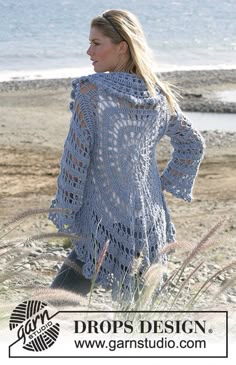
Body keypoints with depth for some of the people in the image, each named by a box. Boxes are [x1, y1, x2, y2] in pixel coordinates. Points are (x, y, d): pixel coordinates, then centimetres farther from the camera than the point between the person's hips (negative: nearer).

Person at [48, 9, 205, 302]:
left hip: (106, 226, -6)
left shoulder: (90, 91, -14)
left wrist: (64, 217, -2)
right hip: (150, 221, 6)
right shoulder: (160, 96, 4)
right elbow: (193, 145, 18)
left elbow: (75, 159, -12)